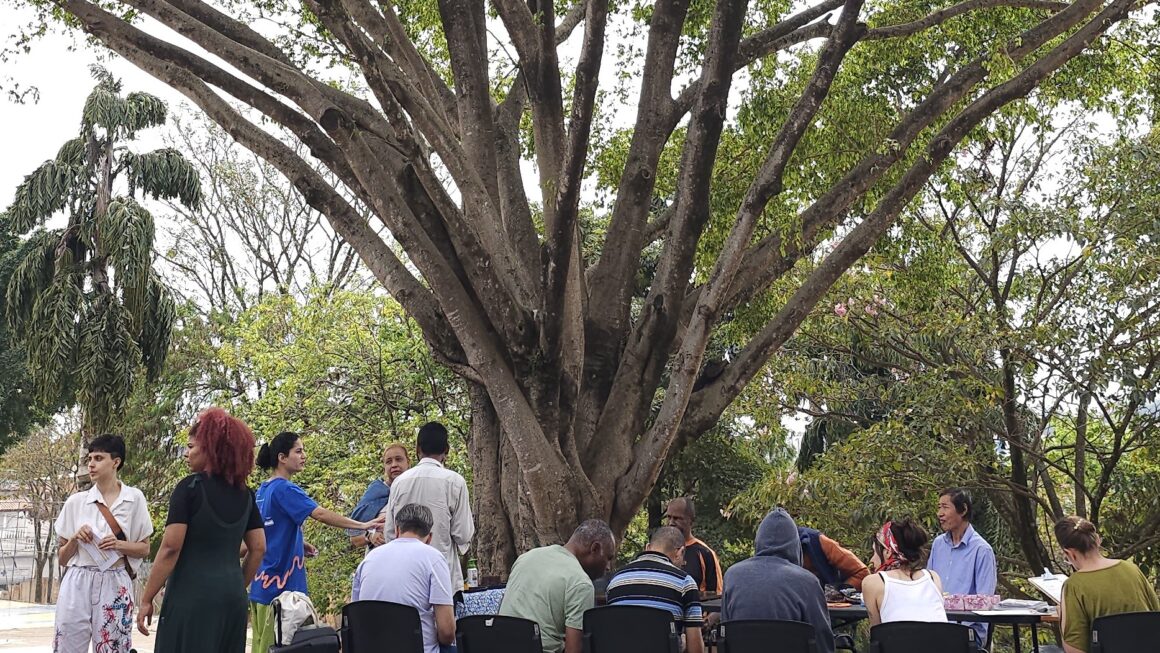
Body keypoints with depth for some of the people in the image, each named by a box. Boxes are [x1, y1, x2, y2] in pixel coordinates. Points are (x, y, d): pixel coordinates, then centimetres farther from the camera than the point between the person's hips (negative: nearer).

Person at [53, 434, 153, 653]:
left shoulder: (134, 498, 2)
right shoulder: (76, 501, 6)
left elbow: (144, 548, 7)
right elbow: (62, 557, 11)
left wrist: (119, 545, -10)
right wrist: (75, 539, -8)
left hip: (115, 585, -1)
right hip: (78, 584, 2)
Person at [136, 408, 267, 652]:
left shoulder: (190, 487, -7)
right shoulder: (244, 494, 10)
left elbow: (171, 547, -12)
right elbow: (258, 549, 11)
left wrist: (146, 599, -8)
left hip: (191, 595, -6)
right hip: (232, 598, 6)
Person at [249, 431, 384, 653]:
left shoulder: (263, 491, 14)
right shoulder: (284, 489, -13)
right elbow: (320, 513, -23)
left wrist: (298, 546, 12)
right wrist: (363, 525, -21)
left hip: (262, 584, 9)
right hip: (279, 585, -9)